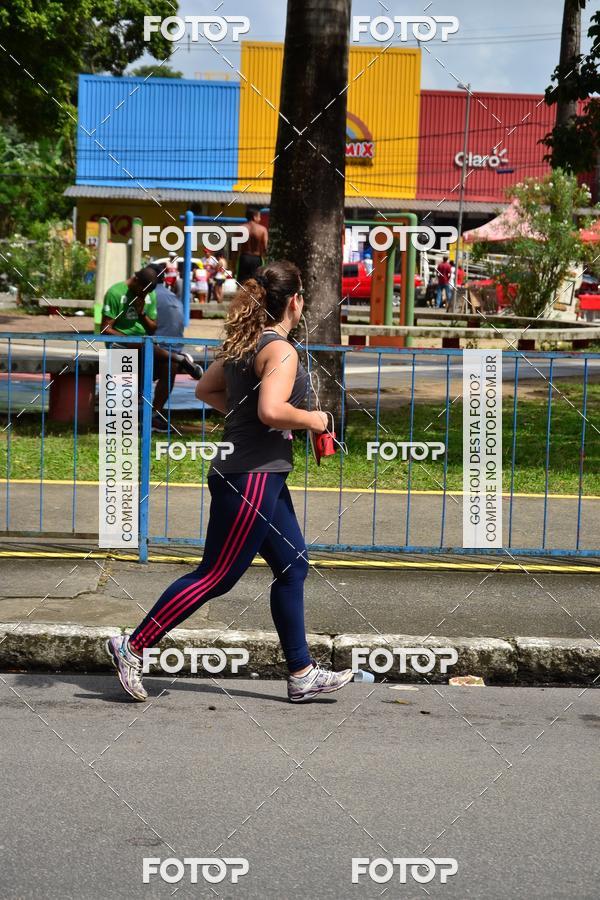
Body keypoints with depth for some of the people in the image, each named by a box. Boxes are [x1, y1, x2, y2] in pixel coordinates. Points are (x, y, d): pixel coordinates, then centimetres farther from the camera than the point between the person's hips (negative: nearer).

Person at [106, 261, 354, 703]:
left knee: (293, 566, 13)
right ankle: (133, 647, 5)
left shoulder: (245, 343, 10)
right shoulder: (281, 350, -17)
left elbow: (206, 389, 20)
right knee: (216, 576, -2)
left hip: (262, 474, 10)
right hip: (252, 478, -10)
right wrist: (312, 420, -13)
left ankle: (302, 675, 18)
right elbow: (272, 410, -30)